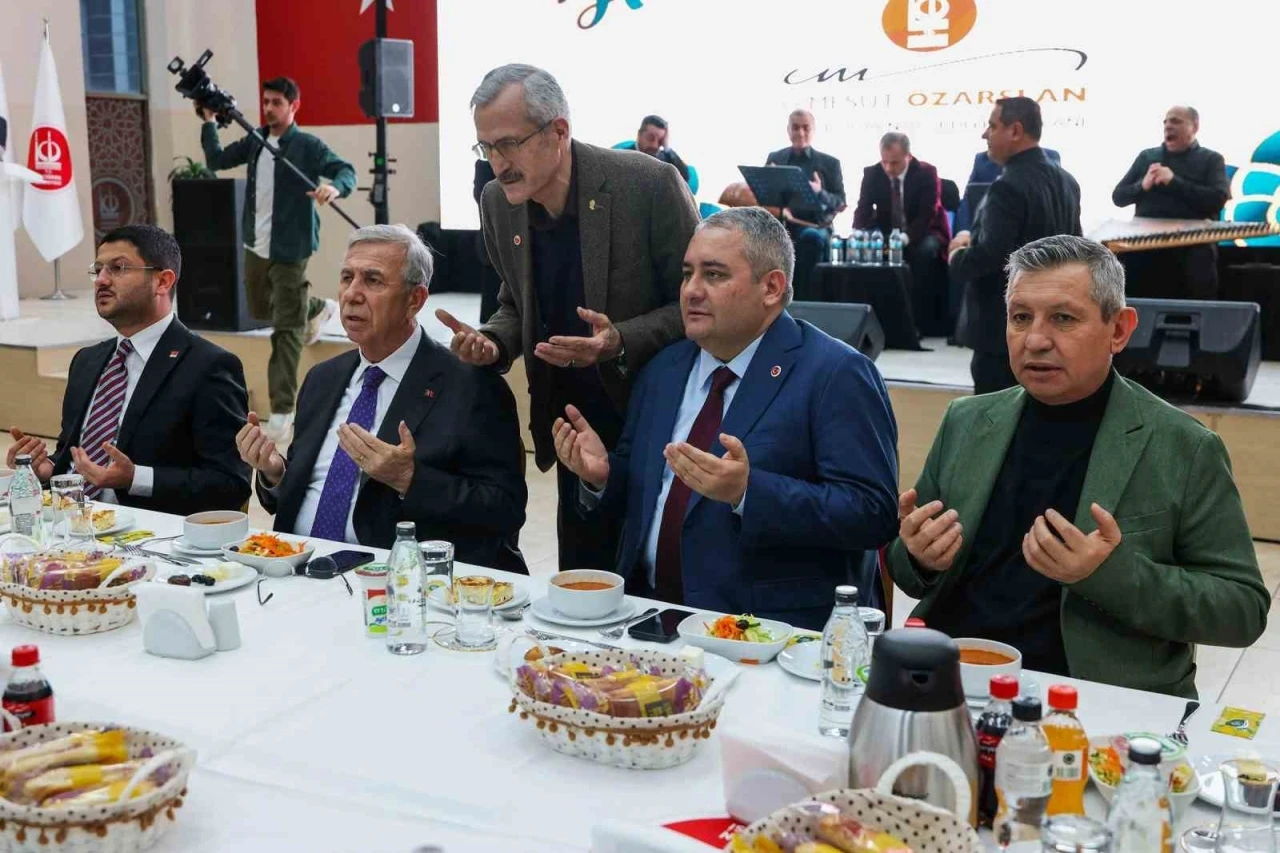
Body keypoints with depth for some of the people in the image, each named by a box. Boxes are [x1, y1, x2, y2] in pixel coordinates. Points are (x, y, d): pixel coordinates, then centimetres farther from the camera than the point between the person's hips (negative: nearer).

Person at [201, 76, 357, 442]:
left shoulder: (309, 145, -11)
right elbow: (216, 160, 14)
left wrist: (334, 186, -40)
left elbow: (347, 170, -18)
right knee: (262, 310, 24)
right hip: (255, 246, 7)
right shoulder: (254, 141, 8)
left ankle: (282, 410, -2)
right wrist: (209, 122, 3)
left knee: (286, 329, -5)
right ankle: (319, 308, 48)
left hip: (289, 250, -7)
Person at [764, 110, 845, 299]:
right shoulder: (774, 158, 17)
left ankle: (801, 295, -31)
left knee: (811, 236, -39)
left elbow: (840, 203, 7)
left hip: (815, 225, -1)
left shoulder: (829, 163, 11)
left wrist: (820, 192, -14)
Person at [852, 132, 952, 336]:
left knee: (924, 252, -36)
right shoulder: (872, 174, -6)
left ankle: (921, 320, -27)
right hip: (887, 234, 3)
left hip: (923, 233, -3)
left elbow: (927, 215, -23)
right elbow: (863, 210, -9)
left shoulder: (926, 173, -15)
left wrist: (904, 240, -40)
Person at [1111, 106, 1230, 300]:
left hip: (1191, 248, -2)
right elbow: (1118, 197, 13)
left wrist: (1174, 182, -11)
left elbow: (1218, 200, -7)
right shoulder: (1146, 157, 18)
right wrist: (1142, 186, -7)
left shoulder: (1211, 159, 10)